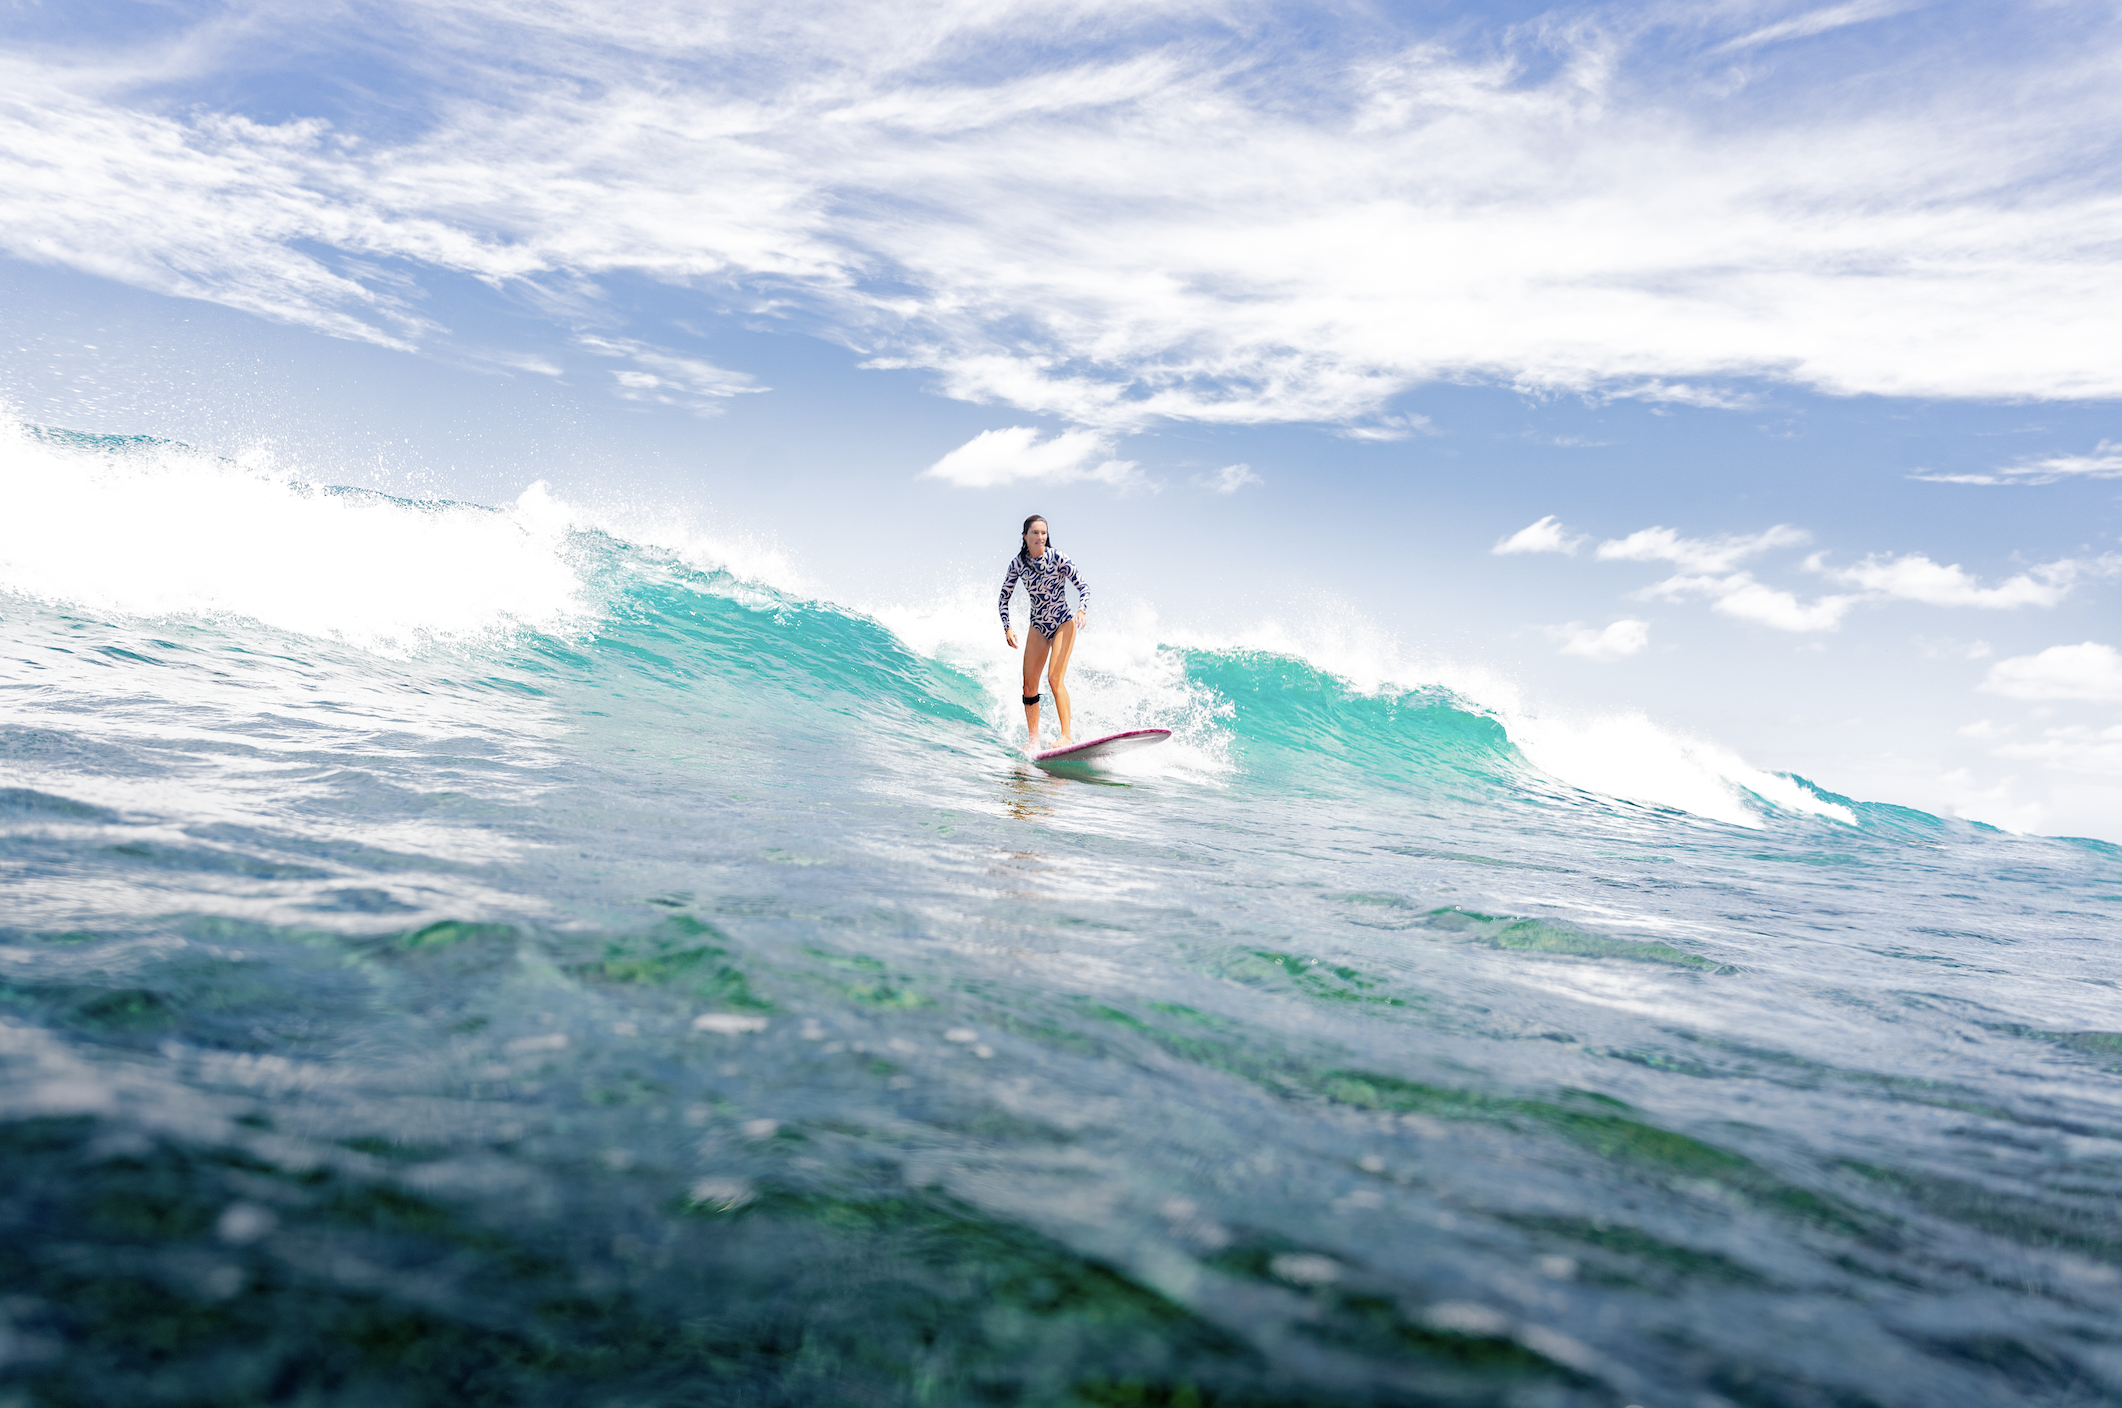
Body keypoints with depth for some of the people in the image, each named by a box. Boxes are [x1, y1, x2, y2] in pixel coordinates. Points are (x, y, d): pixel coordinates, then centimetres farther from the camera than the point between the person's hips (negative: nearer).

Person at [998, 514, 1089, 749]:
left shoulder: (1057, 558, -14)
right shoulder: (1018, 563, -5)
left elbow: (1083, 587, -11)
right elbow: (1004, 597, 3)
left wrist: (1082, 610, -29)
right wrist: (1007, 627, -9)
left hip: (1063, 624, -4)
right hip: (1038, 627, 4)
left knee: (1055, 678, -19)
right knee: (1029, 684, -1)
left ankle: (1066, 736, -19)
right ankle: (1033, 740, 6)